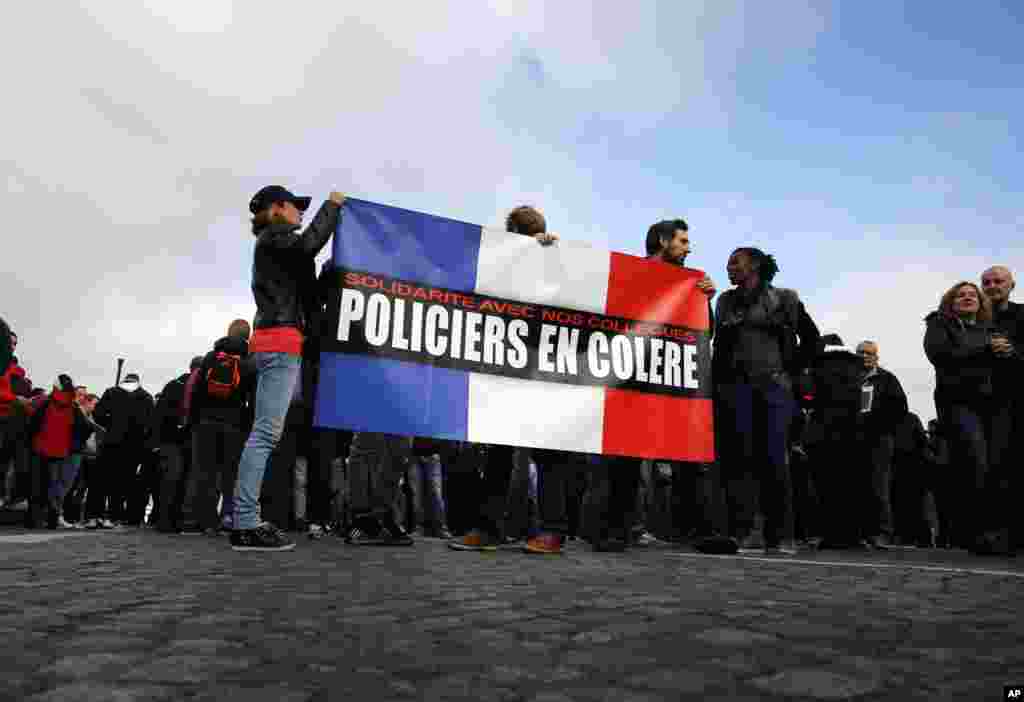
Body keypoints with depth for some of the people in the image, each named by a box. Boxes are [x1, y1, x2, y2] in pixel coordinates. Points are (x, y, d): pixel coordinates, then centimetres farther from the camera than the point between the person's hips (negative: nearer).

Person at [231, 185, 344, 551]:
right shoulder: (272, 236, 4)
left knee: (267, 433, 4)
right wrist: (332, 205, -4)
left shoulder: (278, 246, 31)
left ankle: (246, 520, 2)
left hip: (280, 345, 10)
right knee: (266, 432, -15)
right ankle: (246, 525, -18)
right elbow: (309, 243, -17)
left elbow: (307, 293, 23)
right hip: (280, 342, -10)